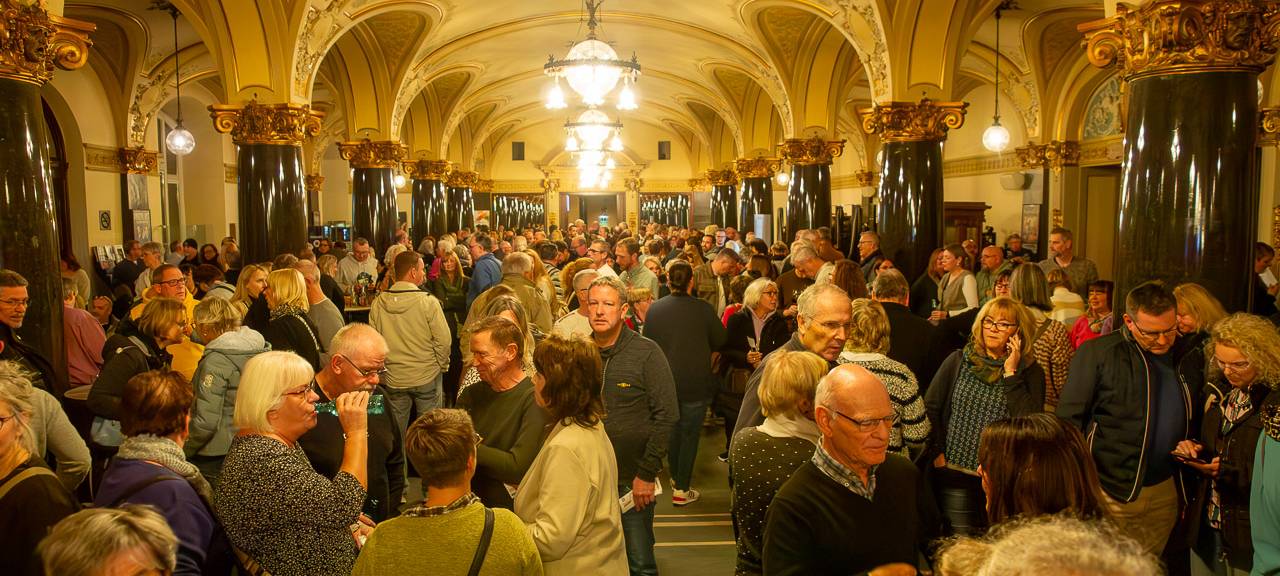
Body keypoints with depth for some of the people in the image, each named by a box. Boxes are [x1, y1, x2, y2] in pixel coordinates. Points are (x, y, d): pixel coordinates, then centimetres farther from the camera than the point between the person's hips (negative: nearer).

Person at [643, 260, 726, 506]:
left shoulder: (655, 308, -6)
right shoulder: (702, 308, -14)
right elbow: (720, 341, -2)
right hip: (696, 382, -3)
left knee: (673, 429, 21)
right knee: (690, 434, 7)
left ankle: (676, 477, 36)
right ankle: (681, 490, 11)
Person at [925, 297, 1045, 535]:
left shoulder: (1030, 372, 2)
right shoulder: (958, 361, 5)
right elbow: (930, 408, 6)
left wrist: (1011, 373, -12)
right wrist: (936, 453, -2)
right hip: (955, 474, 1)